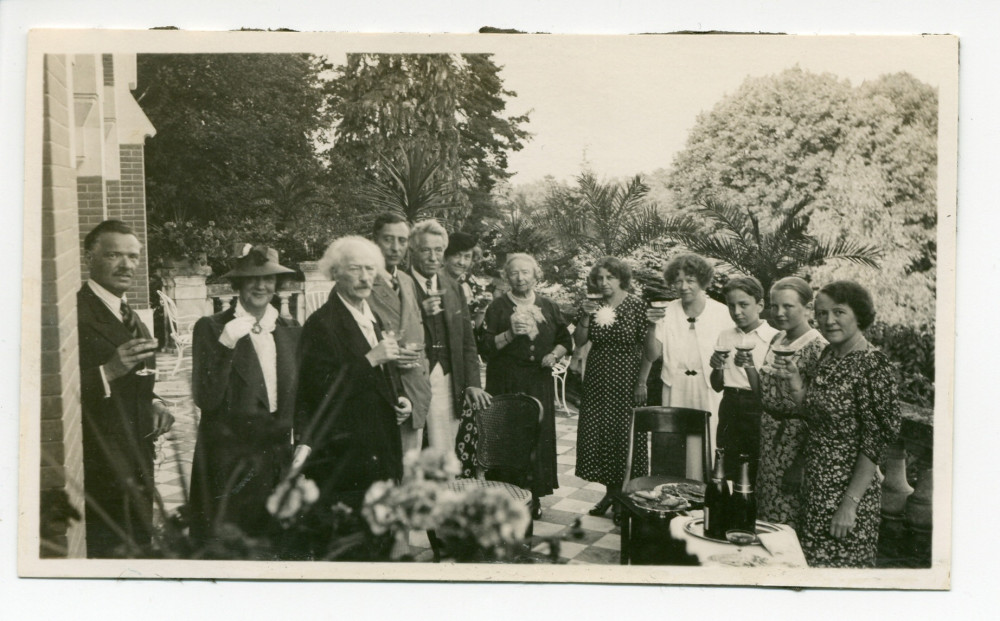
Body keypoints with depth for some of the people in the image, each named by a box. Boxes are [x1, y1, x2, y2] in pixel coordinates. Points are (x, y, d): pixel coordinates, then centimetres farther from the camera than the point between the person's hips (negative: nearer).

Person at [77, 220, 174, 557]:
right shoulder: (74, 314, -15)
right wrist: (107, 372, -31)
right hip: (98, 477, -9)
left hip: (137, 470, 9)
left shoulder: (130, 316, 14)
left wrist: (154, 403, 3)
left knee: (139, 550, 18)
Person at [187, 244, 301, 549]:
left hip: (280, 463, 4)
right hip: (230, 464, -4)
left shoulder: (291, 330, 9)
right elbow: (206, 400, -12)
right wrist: (225, 346, -21)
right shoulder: (211, 328, -4)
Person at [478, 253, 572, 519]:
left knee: (539, 436, 2)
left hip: (539, 381, 3)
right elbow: (485, 347, -6)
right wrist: (510, 334, -20)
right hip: (505, 383, -3)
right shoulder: (498, 307, 1)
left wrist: (554, 354, -1)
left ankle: (534, 496, 13)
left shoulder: (548, 307, 11)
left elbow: (565, 340, 18)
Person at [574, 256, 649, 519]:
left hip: (626, 379, -4)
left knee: (625, 435, -1)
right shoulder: (592, 305, 5)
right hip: (597, 380, 4)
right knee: (597, 434, 7)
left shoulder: (636, 305, -7)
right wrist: (586, 318, -12)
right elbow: (579, 342, 4)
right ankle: (610, 491, 22)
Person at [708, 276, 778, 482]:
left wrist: (750, 367, -26)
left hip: (756, 411, -4)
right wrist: (717, 368, -9)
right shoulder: (725, 336, 9)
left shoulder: (773, 338, -9)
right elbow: (717, 386, 10)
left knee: (756, 474, -2)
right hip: (729, 409, 4)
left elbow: (764, 391, -11)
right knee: (726, 473, 7)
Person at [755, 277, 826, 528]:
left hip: (795, 440, -7)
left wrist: (801, 463, -18)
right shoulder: (777, 340, 10)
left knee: (785, 518, 0)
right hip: (767, 436, 7)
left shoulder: (817, 347, -14)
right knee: (762, 511, 13)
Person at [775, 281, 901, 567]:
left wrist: (850, 503, -20)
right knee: (812, 560, 16)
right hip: (815, 484, 8)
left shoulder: (873, 364, -17)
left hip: (849, 488, -8)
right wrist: (795, 380, 1)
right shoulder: (828, 355, 7)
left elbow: (876, 440, -19)